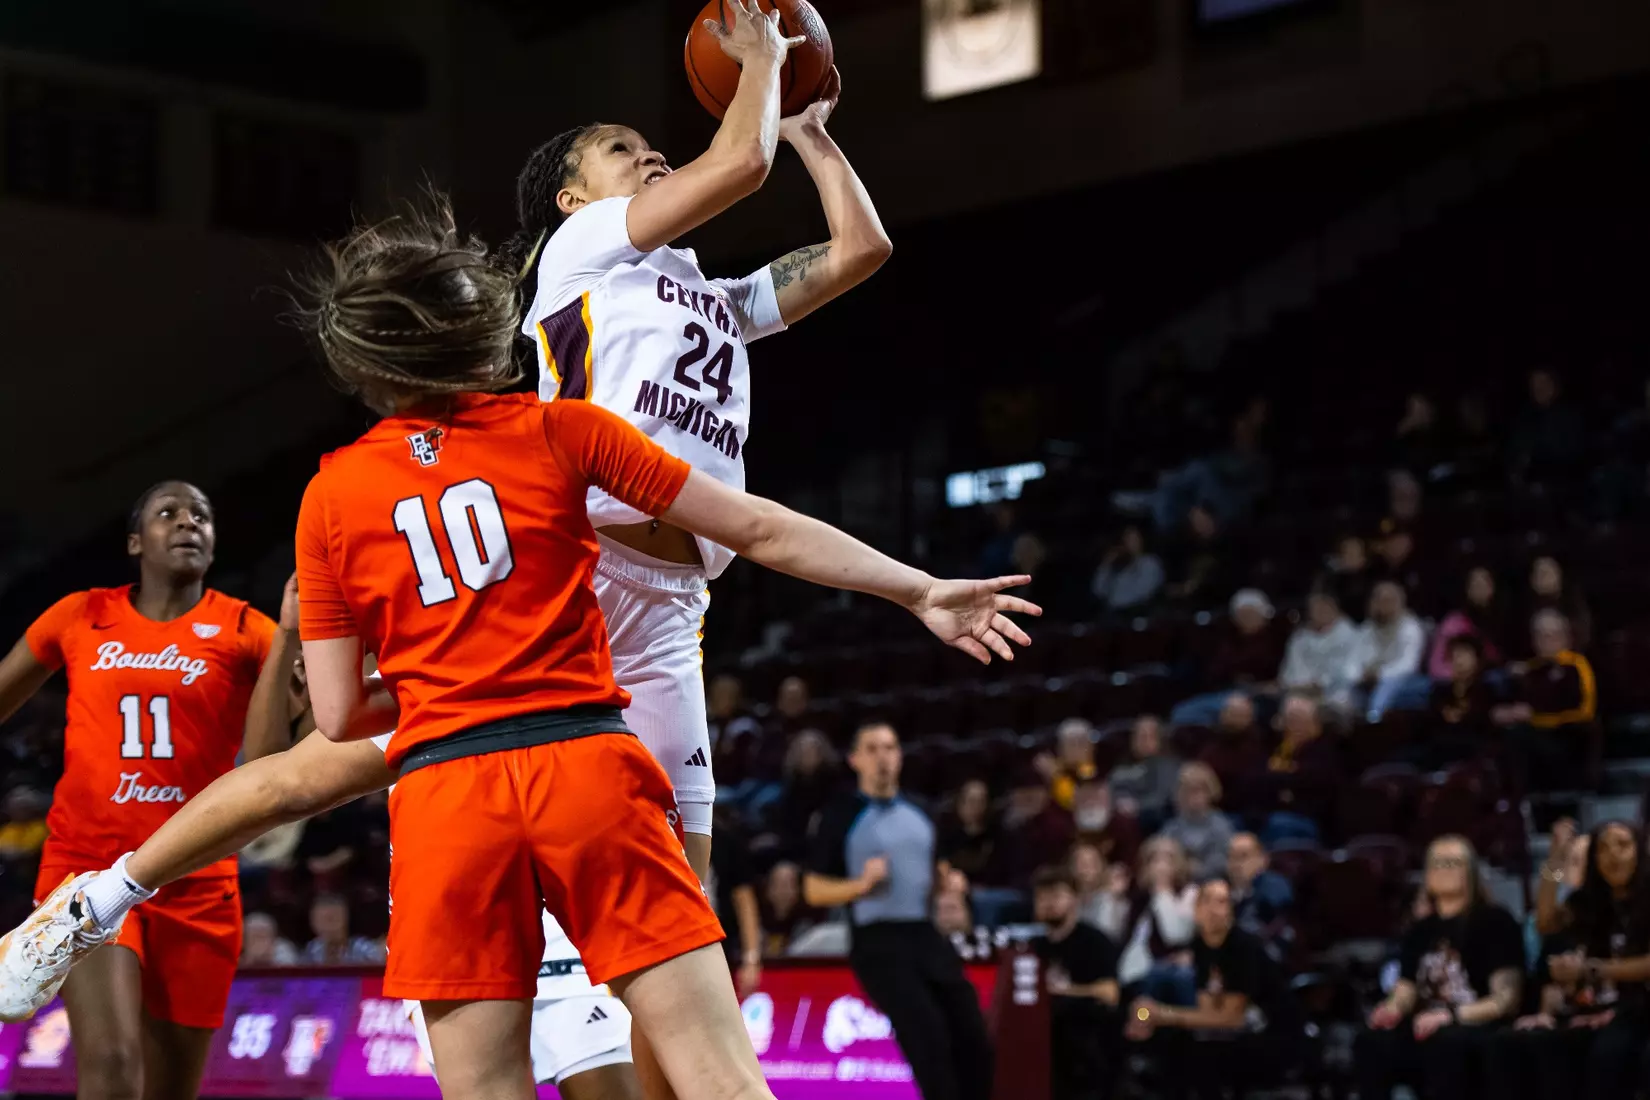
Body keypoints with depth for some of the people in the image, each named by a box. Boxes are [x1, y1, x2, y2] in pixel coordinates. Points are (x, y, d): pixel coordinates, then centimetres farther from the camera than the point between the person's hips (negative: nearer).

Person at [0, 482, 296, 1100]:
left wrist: (288, 636, -16)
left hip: (194, 887, 1)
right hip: (87, 868, -1)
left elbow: (264, 763, -11)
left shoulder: (247, 633, 2)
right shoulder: (80, 619, 7)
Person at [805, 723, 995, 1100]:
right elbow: (814, 889, -1)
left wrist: (945, 883, 5)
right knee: (929, 1039, -17)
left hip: (925, 936, 6)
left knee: (973, 1037, 2)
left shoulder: (919, 816, 16)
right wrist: (861, 884, -17)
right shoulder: (841, 817, -1)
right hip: (878, 942, -6)